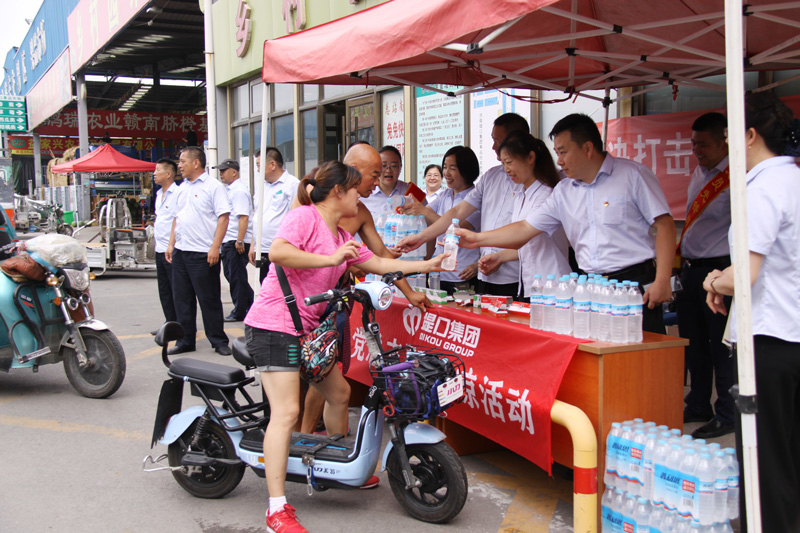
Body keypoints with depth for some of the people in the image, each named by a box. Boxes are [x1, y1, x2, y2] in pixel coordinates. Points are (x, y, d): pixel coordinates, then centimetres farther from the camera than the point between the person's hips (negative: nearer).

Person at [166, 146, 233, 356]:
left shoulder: (213, 186, -7)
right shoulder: (183, 187, 17)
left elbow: (223, 217, -13)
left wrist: (215, 247, -20)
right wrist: (171, 244, 15)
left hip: (202, 254, -8)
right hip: (180, 252, 8)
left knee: (209, 300, -1)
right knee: (182, 299, 11)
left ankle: (219, 341, 9)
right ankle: (185, 341, 21)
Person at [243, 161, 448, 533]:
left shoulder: (342, 237, 18)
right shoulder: (305, 217, -12)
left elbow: (379, 264, 22)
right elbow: (277, 252, -29)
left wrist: (428, 265, 21)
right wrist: (332, 260, -26)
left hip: (307, 328, 10)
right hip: (274, 325, -10)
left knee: (340, 394, 18)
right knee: (287, 411, -16)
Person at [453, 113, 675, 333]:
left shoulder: (633, 175, -1)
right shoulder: (563, 192, 14)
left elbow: (664, 224, -5)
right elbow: (526, 229, 16)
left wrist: (662, 280, -13)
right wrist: (478, 239, 10)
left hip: (636, 283, -4)